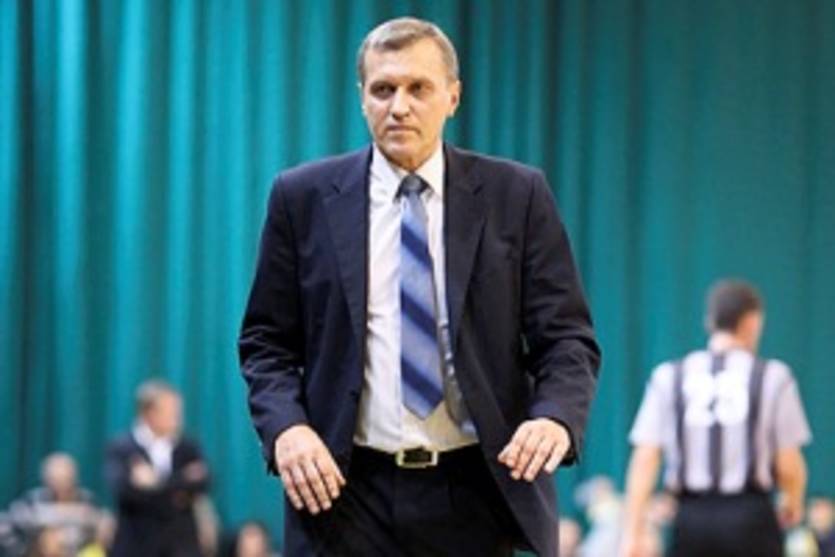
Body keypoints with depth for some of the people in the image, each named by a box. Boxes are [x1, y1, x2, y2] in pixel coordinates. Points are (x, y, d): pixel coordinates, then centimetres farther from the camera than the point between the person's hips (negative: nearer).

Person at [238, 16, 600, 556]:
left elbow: (567, 336, 2)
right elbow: (266, 341, 9)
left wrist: (556, 417, -18)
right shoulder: (305, 198, 5)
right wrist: (286, 426, -10)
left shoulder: (516, 195, 4)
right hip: (348, 493, 0)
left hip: (482, 493, 0)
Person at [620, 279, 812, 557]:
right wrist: (793, 503, 19)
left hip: (691, 518, 2)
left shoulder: (669, 377, 5)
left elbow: (645, 460, 0)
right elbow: (789, 466, -2)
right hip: (750, 517, -2)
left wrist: (631, 534, -1)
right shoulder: (772, 376, -2)